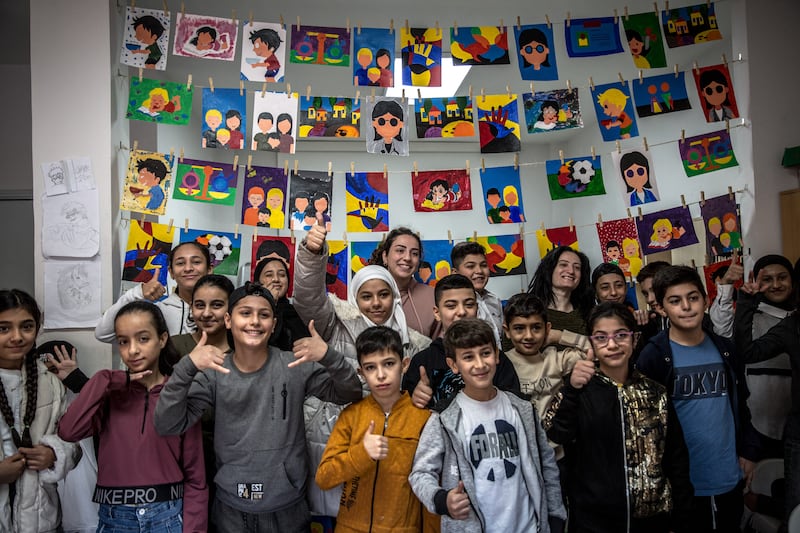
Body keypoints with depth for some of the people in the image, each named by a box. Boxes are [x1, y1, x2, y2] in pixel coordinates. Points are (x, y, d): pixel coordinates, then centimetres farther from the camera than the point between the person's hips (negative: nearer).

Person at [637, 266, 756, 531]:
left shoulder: (724, 348, 4)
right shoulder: (653, 356, -12)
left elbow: (740, 403, 15)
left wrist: (746, 451, 12)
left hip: (729, 477, 5)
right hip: (681, 482, -4)